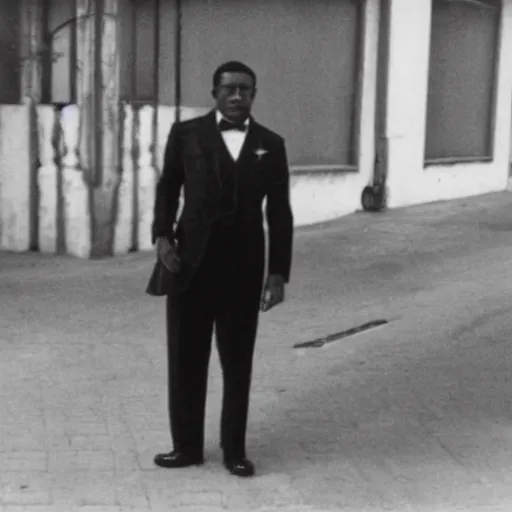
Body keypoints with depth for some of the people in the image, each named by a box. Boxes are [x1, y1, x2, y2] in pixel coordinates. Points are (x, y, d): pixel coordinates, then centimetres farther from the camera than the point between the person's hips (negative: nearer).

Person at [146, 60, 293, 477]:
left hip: (243, 265, 1)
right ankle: (187, 446, 20)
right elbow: (168, 189, 9)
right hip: (191, 261, 0)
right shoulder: (186, 134, 3)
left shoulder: (270, 144, 6)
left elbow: (279, 213, 6)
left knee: (238, 361, 7)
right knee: (186, 358, 6)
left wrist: (279, 272, 1)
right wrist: (162, 235, -9)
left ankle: (235, 448, 20)